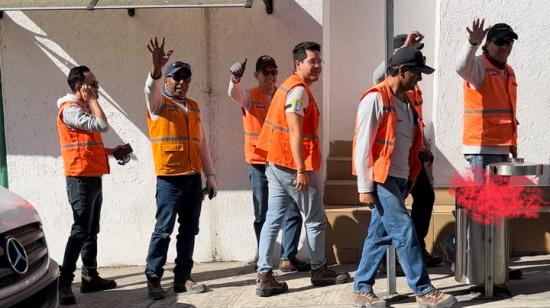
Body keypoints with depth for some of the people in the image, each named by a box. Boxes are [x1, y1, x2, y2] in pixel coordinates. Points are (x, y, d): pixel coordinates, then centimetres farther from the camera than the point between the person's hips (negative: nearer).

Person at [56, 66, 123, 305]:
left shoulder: (82, 109, 19)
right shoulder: (70, 109, -12)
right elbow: (103, 125, -25)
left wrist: (111, 151, 12)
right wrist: (92, 99, -14)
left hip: (92, 178, 10)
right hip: (81, 179, -10)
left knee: (91, 230, 13)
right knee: (80, 231, -10)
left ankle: (90, 277, 20)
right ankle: (64, 283, -5)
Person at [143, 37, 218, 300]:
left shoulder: (193, 106, 15)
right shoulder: (158, 103, 0)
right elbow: (151, 88, -24)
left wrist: (210, 175, 14)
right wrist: (156, 67, -45)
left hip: (194, 179, 6)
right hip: (170, 179, -5)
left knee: (189, 230, 8)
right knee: (163, 230, -2)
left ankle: (182, 278, 18)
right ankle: (153, 278, 9)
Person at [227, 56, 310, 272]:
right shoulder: (249, 96, 0)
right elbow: (234, 94, -23)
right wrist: (235, 79, -46)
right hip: (260, 165, -3)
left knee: (294, 212, 2)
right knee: (262, 216, 5)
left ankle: (288, 258, 14)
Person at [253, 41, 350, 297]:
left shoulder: (289, 86, 19)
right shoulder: (299, 90, -13)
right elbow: (295, 133, -21)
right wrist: (302, 170, -24)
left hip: (276, 164, 9)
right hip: (293, 166, -9)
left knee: (273, 220, 4)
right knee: (315, 220, 7)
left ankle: (264, 277, 4)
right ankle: (319, 271, 22)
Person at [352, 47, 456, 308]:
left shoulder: (407, 101, 15)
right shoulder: (375, 99, -11)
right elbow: (362, 144, -15)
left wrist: (409, 178, 15)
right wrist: (365, 187, -17)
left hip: (399, 178, 8)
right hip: (381, 179, -8)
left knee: (379, 235, 10)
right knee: (404, 231, -7)